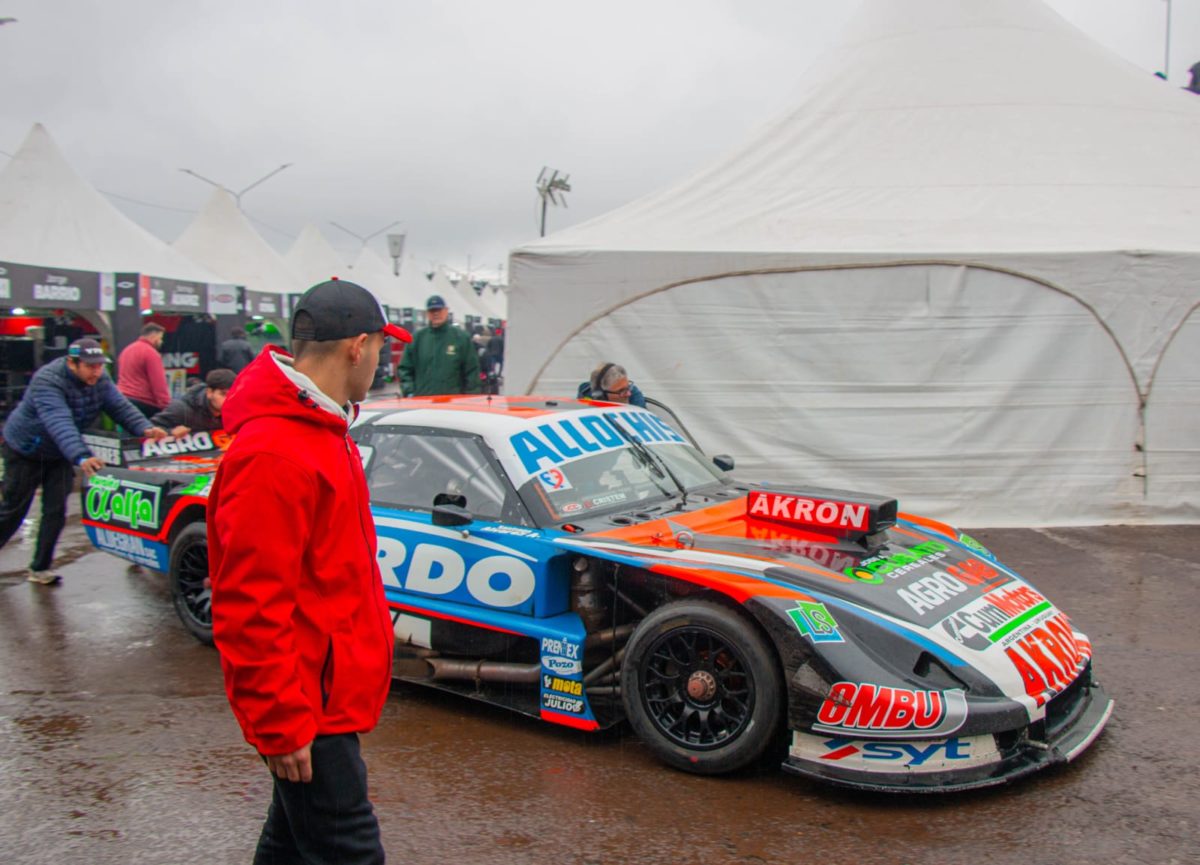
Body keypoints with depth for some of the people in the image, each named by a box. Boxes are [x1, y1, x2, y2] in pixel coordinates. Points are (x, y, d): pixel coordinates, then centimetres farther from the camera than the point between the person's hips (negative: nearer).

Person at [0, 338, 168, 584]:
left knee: (55, 511, 1)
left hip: (59, 454, 5)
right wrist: (81, 457, -59)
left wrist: (145, 429, -34)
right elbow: (60, 424, -46)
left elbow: (120, 406, -15)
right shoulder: (47, 381, -33)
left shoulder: (100, 380, -12)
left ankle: (40, 569, 11)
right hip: (25, 451, -5)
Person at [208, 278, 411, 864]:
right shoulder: (273, 454, -24)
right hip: (308, 712, -10)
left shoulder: (321, 428, 10)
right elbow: (251, 608, -25)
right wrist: (281, 727, -21)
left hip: (331, 695, 10)